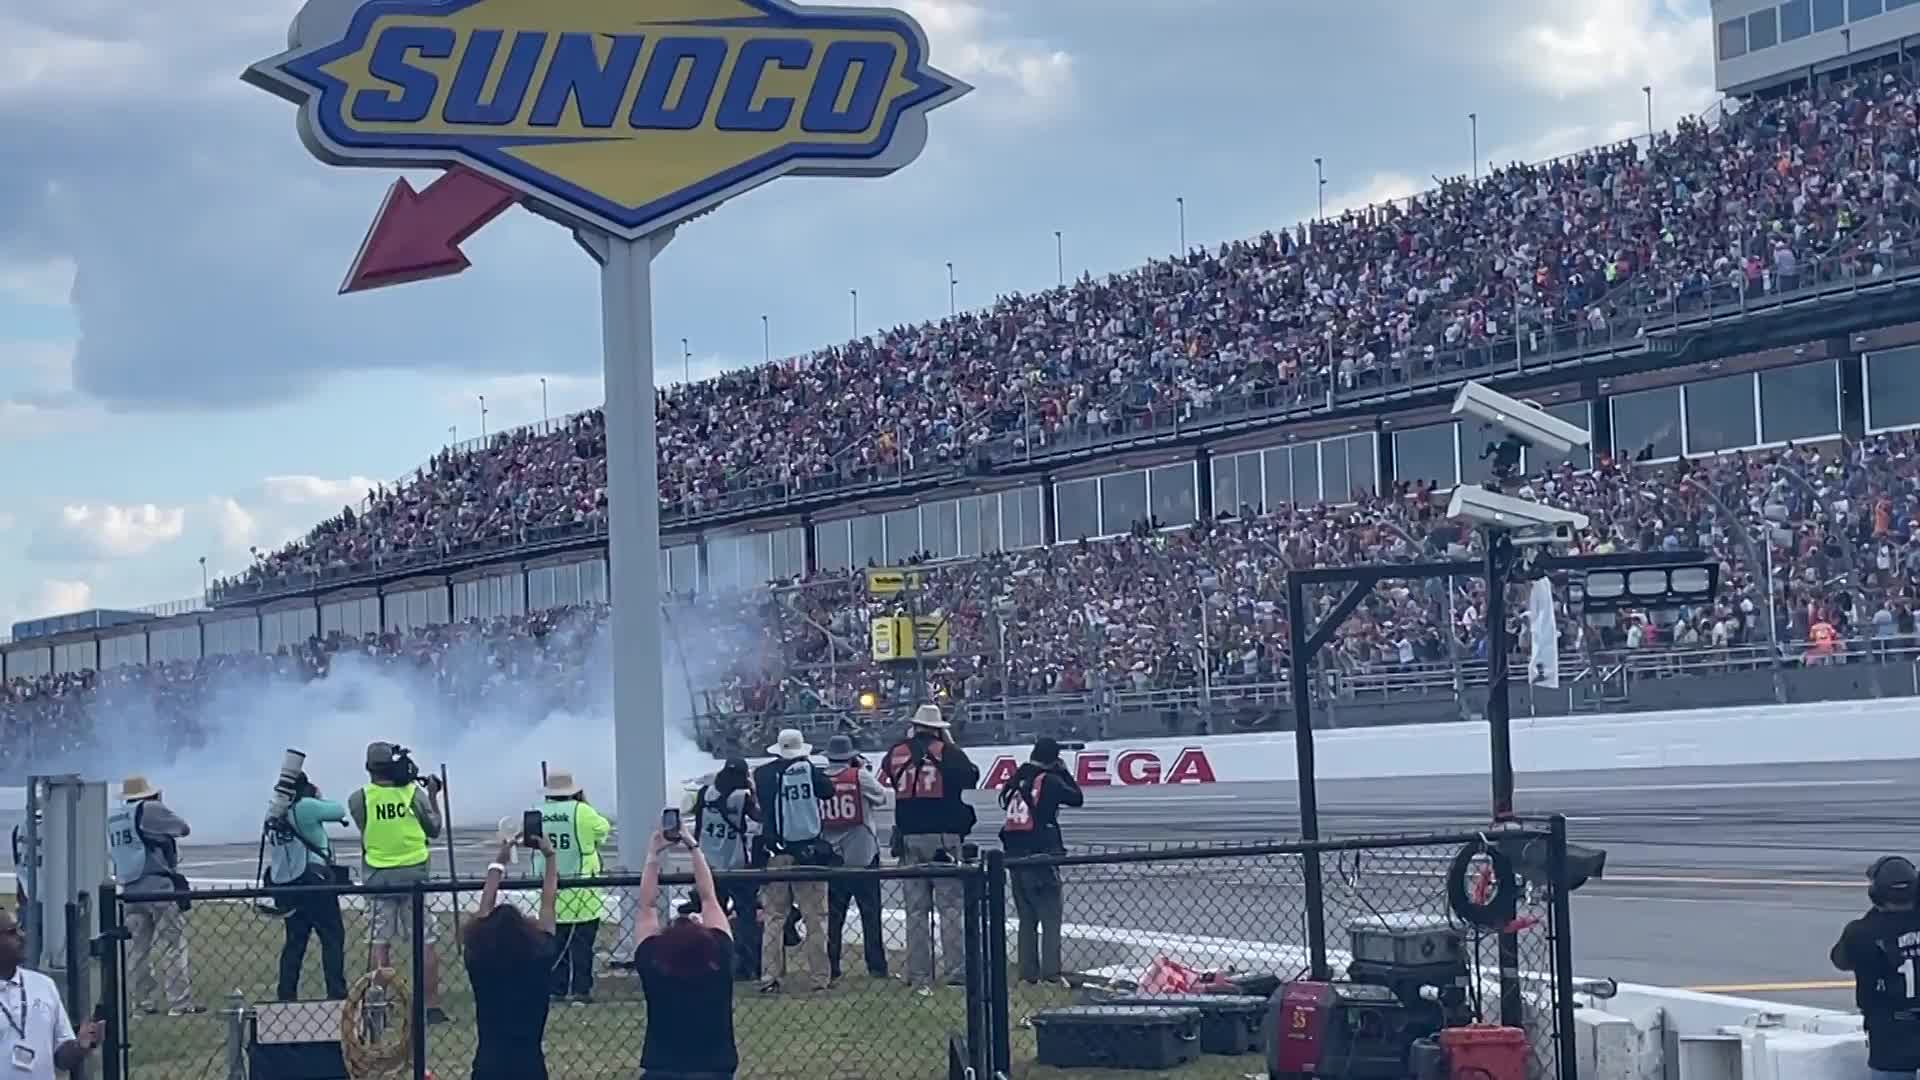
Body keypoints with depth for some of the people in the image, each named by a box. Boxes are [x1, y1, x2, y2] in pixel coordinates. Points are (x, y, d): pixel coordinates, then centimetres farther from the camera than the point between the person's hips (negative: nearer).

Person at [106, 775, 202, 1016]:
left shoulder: (113, 820, 12)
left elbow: (112, 853, 18)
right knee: (173, 944, -4)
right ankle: (180, 1002, -7)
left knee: (138, 946, 11)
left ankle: (144, 1001, 12)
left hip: (129, 888, 7)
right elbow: (184, 829, 1)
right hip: (159, 885, -7)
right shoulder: (151, 810, -8)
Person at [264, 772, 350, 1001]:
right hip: (314, 881, -7)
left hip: (286, 884, 7)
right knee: (332, 938, -1)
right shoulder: (306, 807, -13)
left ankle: (286, 995, 11)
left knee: (295, 941, 13)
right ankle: (336, 992, -7)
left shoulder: (274, 815, 7)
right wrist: (320, 798, 14)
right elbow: (339, 811, -5)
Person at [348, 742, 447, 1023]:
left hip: (379, 876, 0)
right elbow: (434, 830, 7)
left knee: (380, 944, 7)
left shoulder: (359, 799, -7)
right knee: (425, 942, 3)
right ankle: (433, 1006, 3)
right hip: (414, 873, 0)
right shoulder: (414, 793, -5)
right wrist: (433, 795, 18)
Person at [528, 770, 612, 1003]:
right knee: (582, 942, 3)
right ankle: (581, 990, 3)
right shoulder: (580, 811, -14)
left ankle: (555, 988, 12)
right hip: (580, 891, -4)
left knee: (555, 942, 11)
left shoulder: (537, 815, -2)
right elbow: (603, 829, 1)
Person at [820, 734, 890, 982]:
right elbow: (881, 798, 5)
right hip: (863, 855, -3)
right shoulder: (860, 777, -9)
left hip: (831, 857, 3)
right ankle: (876, 967, 0)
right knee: (870, 914, 3)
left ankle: (830, 968, 7)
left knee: (833, 915, 9)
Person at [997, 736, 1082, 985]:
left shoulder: (1019, 778, 9)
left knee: (1027, 918, 14)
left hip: (1014, 853, 6)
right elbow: (1077, 799, 0)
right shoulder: (1049, 781, -7)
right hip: (1040, 853, -6)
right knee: (1051, 917, -3)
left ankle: (1028, 973, 14)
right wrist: (1064, 772, 10)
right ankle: (1050, 973, -9)